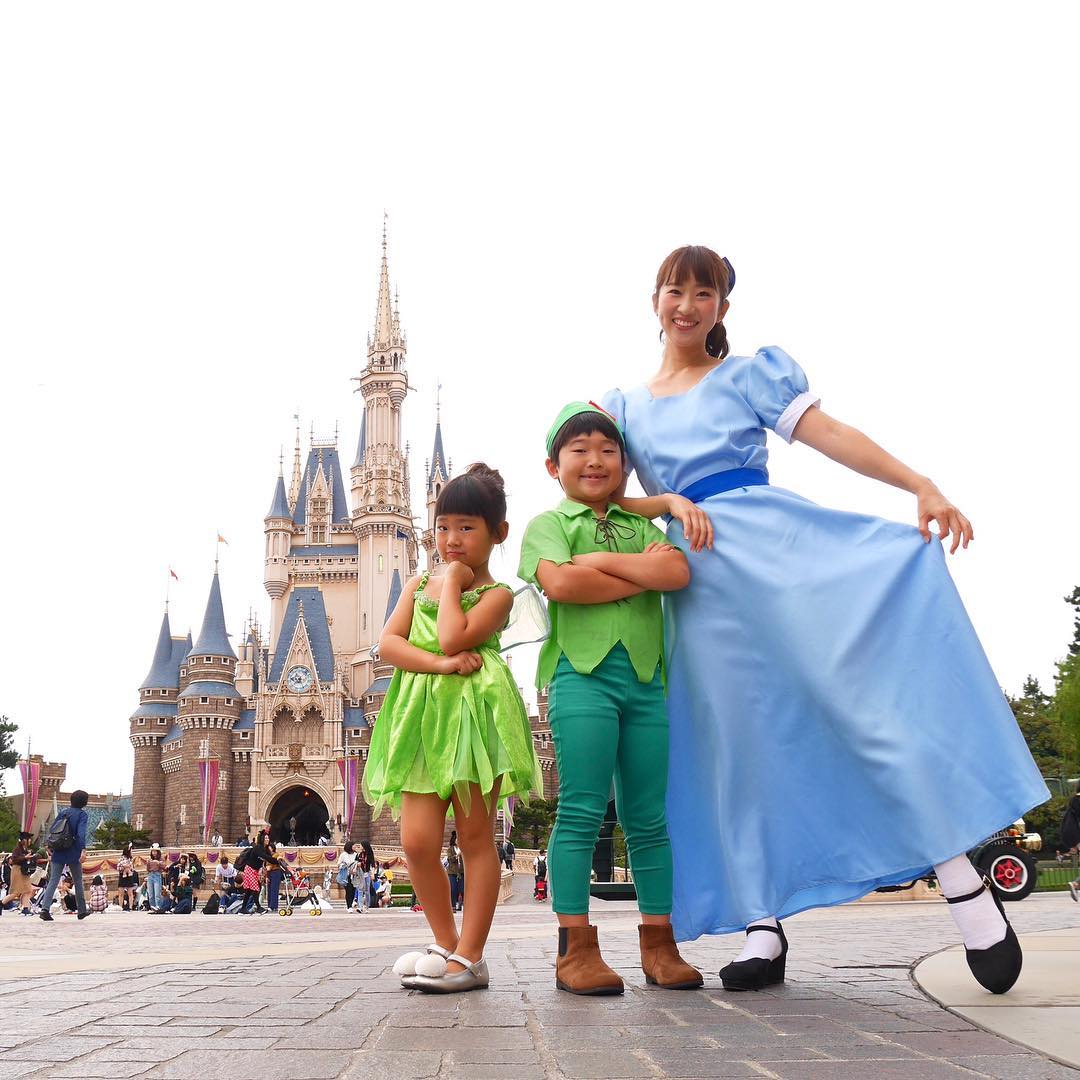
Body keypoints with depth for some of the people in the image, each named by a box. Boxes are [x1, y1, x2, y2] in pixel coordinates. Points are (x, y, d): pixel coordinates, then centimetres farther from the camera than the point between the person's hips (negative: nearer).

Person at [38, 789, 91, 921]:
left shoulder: (63, 811, 10)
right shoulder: (82, 814, -5)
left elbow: (51, 829, 12)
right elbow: (81, 833, -19)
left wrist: (49, 846, 22)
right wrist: (83, 849, -27)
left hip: (58, 853, 4)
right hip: (73, 853, -4)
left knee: (53, 881, 0)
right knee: (78, 881, 12)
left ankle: (45, 908, -16)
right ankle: (81, 910, 20)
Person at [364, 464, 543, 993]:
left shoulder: (496, 593, 2)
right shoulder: (418, 585, 17)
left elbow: (453, 637, -16)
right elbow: (388, 642, 3)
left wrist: (453, 582, -2)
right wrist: (440, 664, -13)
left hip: (474, 715, -4)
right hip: (421, 715, 5)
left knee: (475, 836, 1)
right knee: (417, 841, -3)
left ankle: (469, 957, 7)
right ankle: (446, 943, 16)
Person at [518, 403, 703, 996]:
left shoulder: (641, 524, 20)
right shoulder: (548, 524, 10)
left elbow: (678, 573, 0)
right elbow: (558, 583, -12)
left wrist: (602, 559, -5)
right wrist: (640, 574, -4)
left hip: (646, 674, 4)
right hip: (582, 672, -4)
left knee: (649, 817, 6)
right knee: (582, 810, -7)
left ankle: (659, 945, 14)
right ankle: (576, 949, -2)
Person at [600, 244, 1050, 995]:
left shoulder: (750, 374, 10)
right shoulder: (627, 407, 17)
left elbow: (829, 434, -2)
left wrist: (921, 485, -14)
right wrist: (667, 503, -11)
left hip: (776, 543, -2)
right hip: (700, 579, 3)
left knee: (868, 686, -15)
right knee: (741, 742, 2)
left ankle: (963, 880, -12)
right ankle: (764, 926, 6)